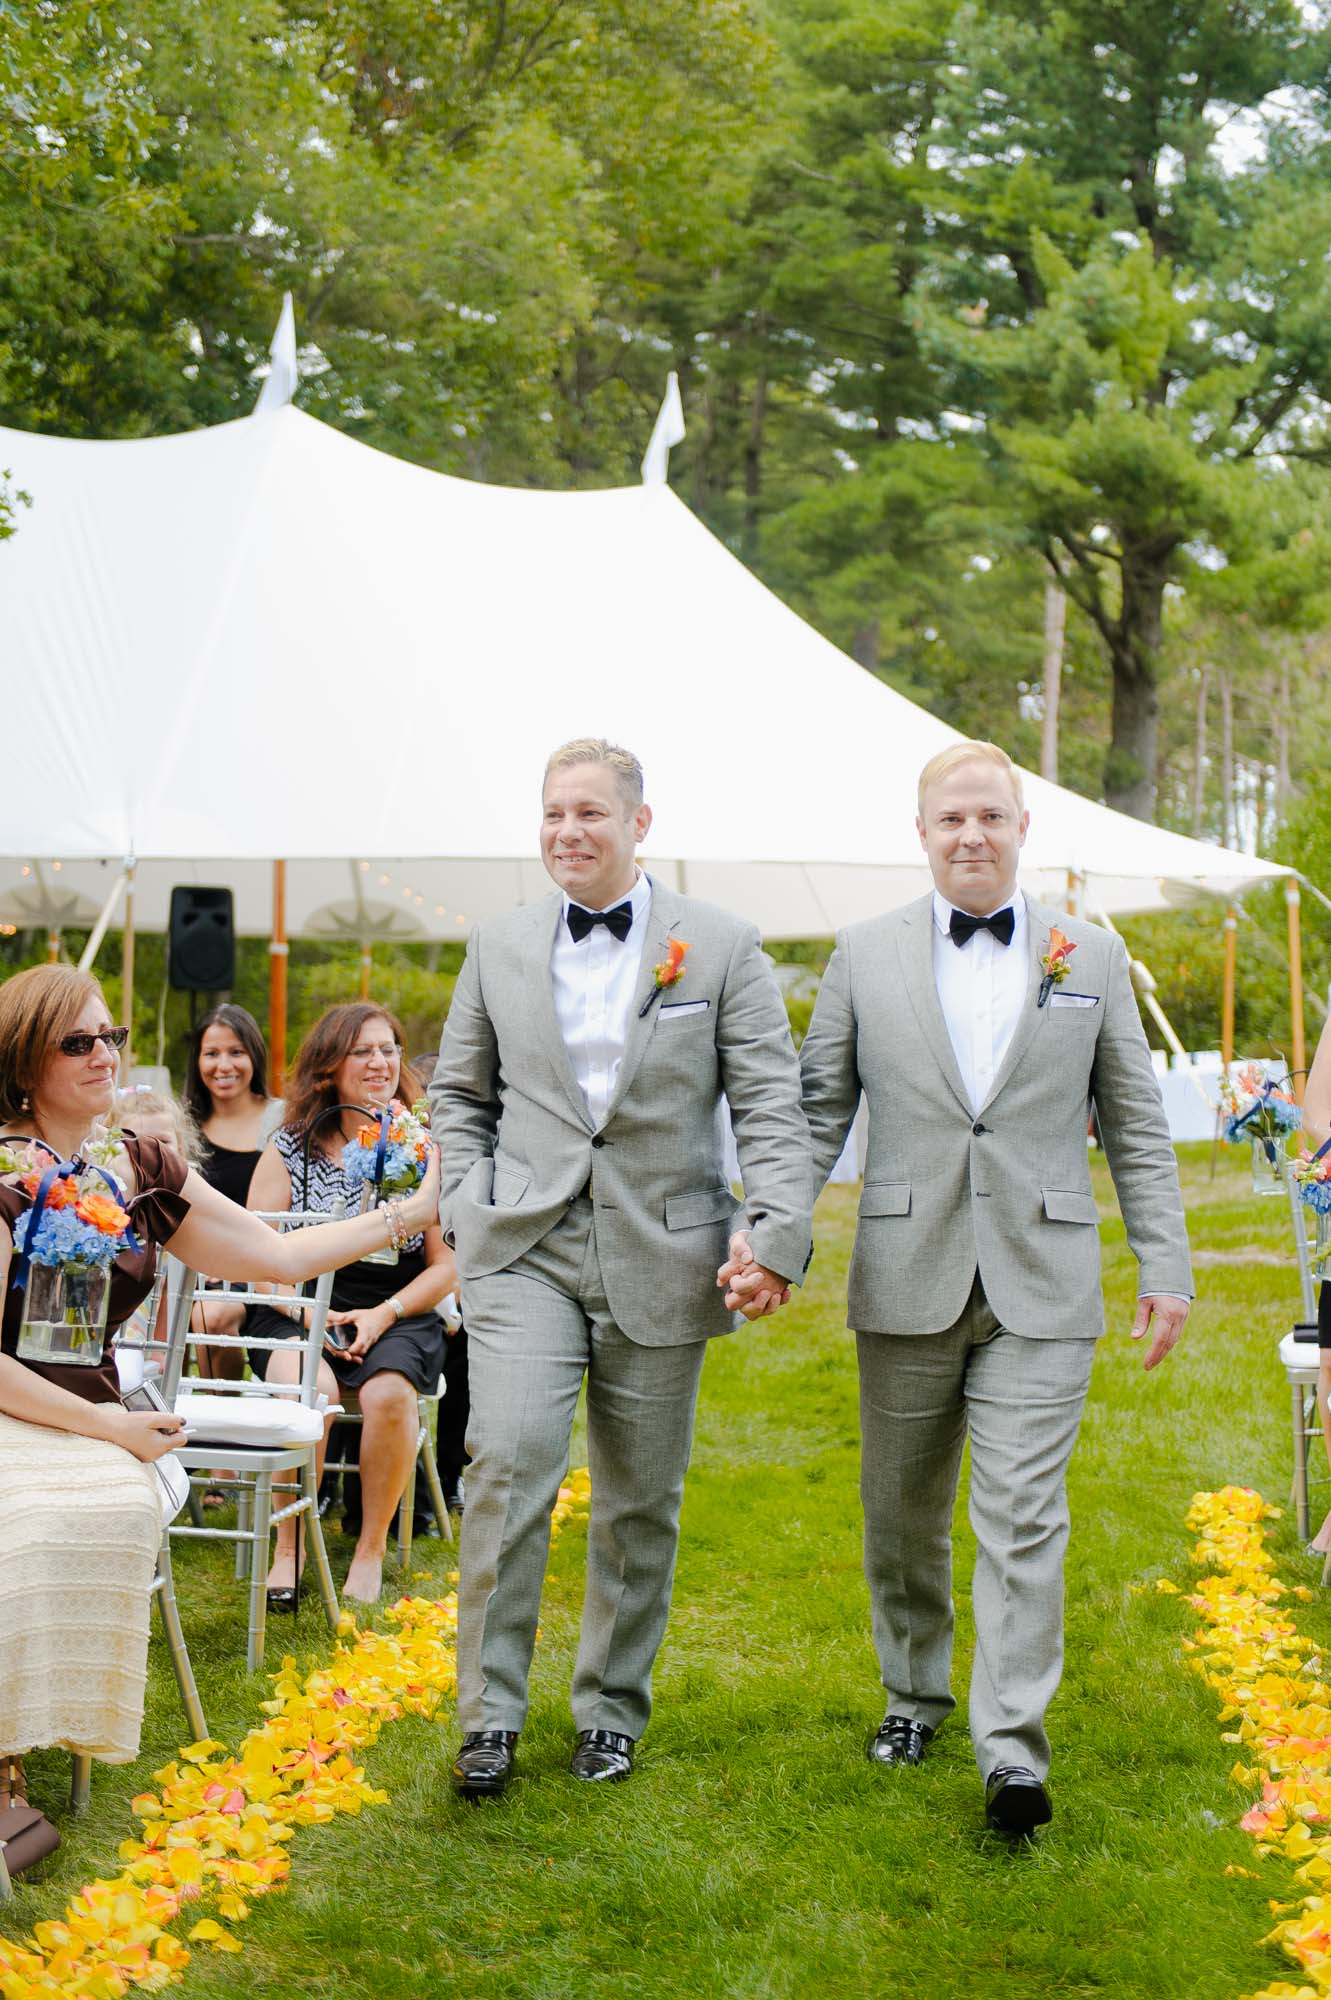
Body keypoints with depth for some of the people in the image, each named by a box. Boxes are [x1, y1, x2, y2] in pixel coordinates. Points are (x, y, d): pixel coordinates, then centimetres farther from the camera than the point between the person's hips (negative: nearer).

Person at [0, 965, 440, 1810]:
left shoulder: (144, 1171, 10)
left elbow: (278, 1254, 17)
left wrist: (416, 1210, 15)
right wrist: (108, 1425, -10)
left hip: (95, 1422, 5)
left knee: (120, 1509, -28)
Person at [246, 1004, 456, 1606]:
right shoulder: (291, 1146, 6)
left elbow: (445, 1264, 5)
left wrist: (384, 1315, -10)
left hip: (398, 1316, 0)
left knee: (389, 1392, -32)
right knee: (309, 1387, -33)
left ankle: (372, 1549, -13)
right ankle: (287, 1549, -17)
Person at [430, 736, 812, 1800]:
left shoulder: (721, 946, 1)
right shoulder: (500, 948, 9)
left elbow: (771, 1101, -2)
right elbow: (459, 1091, 18)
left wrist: (777, 1230, -13)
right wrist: (467, 1202, 4)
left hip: (661, 1260, 0)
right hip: (524, 1252, 1)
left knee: (641, 1501, 8)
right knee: (510, 1462, -15)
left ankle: (612, 1710, 25)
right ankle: (491, 1714, -3)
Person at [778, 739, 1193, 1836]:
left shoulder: (1092, 955, 6)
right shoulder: (866, 955, 6)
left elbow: (1136, 1125, 8)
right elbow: (818, 1111, 8)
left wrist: (1166, 1265, 3)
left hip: (1040, 1289, -1)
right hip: (906, 1281, 1)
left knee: (1023, 1517, -7)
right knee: (902, 1512, 12)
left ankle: (1013, 1753, -4)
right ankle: (914, 1694, 33)